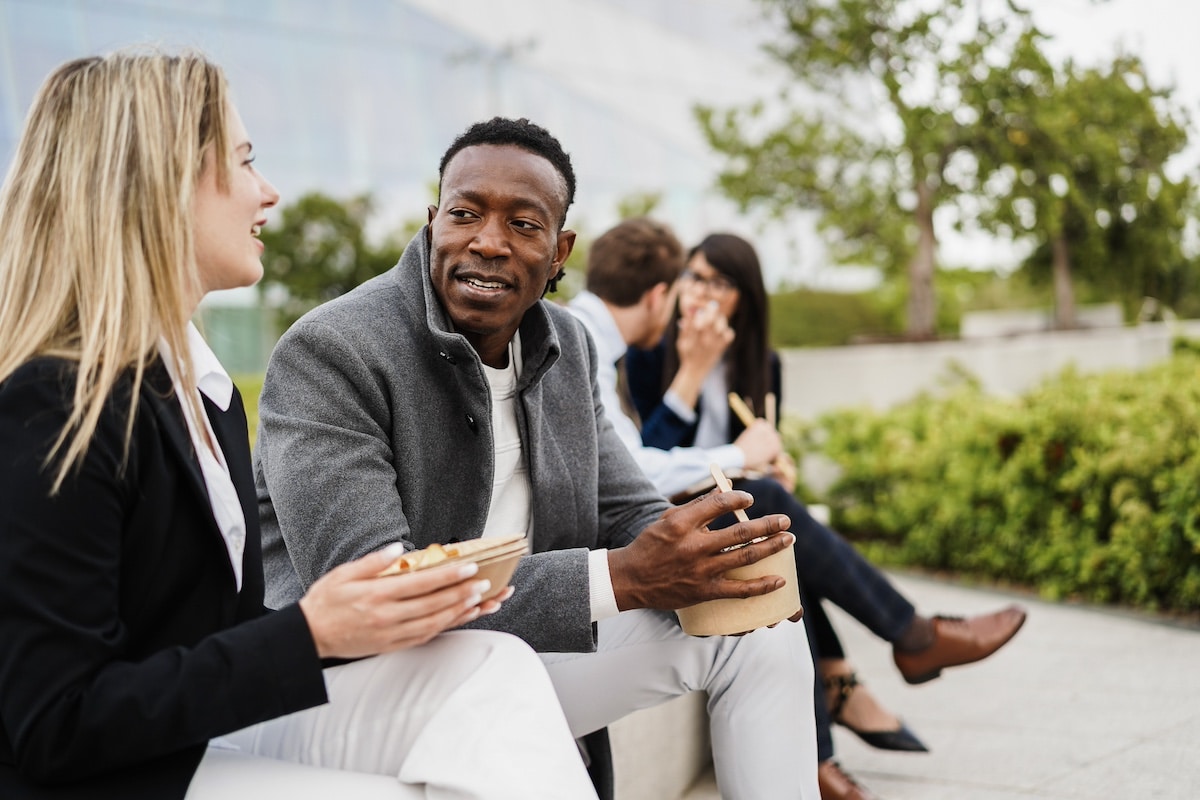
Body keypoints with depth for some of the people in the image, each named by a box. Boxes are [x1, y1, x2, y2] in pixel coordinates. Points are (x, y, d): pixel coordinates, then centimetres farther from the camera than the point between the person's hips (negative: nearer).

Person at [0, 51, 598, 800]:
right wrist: (311, 633, -24)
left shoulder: (203, 385, 10)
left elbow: (227, 628, 11)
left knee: (495, 670, -8)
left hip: (214, 733, 8)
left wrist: (389, 613, -5)